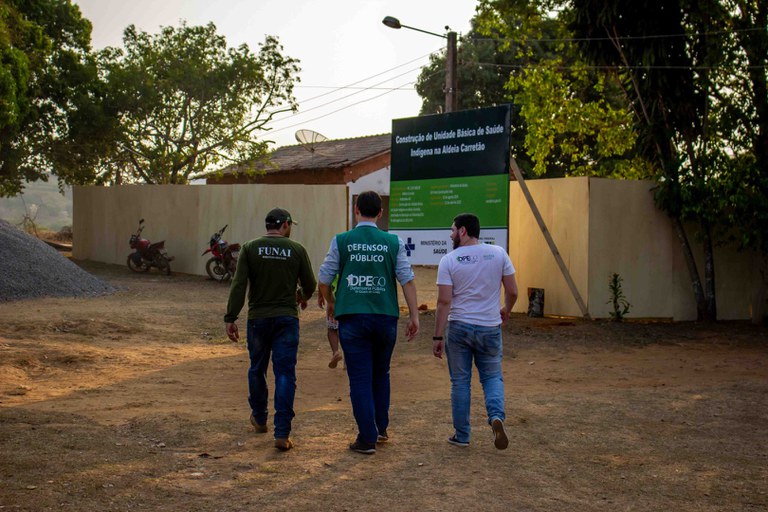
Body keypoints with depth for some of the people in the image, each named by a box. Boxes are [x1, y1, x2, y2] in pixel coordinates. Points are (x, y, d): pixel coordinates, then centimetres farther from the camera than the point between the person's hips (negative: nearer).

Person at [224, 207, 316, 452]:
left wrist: (230, 318, -7)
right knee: (285, 374, 0)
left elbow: (238, 285, -9)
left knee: (257, 370, 19)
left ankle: (260, 419, 37)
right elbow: (310, 284, 3)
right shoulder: (296, 249, -3)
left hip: (258, 319, 1)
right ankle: (282, 434, -6)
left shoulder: (250, 248, -2)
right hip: (286, 319, -1)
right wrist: (302, 297, 25)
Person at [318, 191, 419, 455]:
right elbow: (407, 280, -1)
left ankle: (367, 438, 1)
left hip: (352, 317, -2)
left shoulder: (341, 241, -2)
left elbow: (323, 279, 4)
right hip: (386, 317, 2)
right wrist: (414, 315, 4)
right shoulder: (393, 242, 1)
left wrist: (330, 303, 22)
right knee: (381, 374, 21)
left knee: (360, 378, 2)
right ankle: (381, 427, 27)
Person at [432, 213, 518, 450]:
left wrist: (438, 336, -7)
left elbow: (444, 301, -11)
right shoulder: (498, 253, -2)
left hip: (458, 327, -1)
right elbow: (512, 291, 1)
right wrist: (506, 310, 21)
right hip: (490, 327, 2)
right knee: (492, 377, 15)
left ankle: (462, 435, 15)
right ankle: (496, 416, -11)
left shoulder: (449, 261, -7)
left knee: (460, 381, 9)